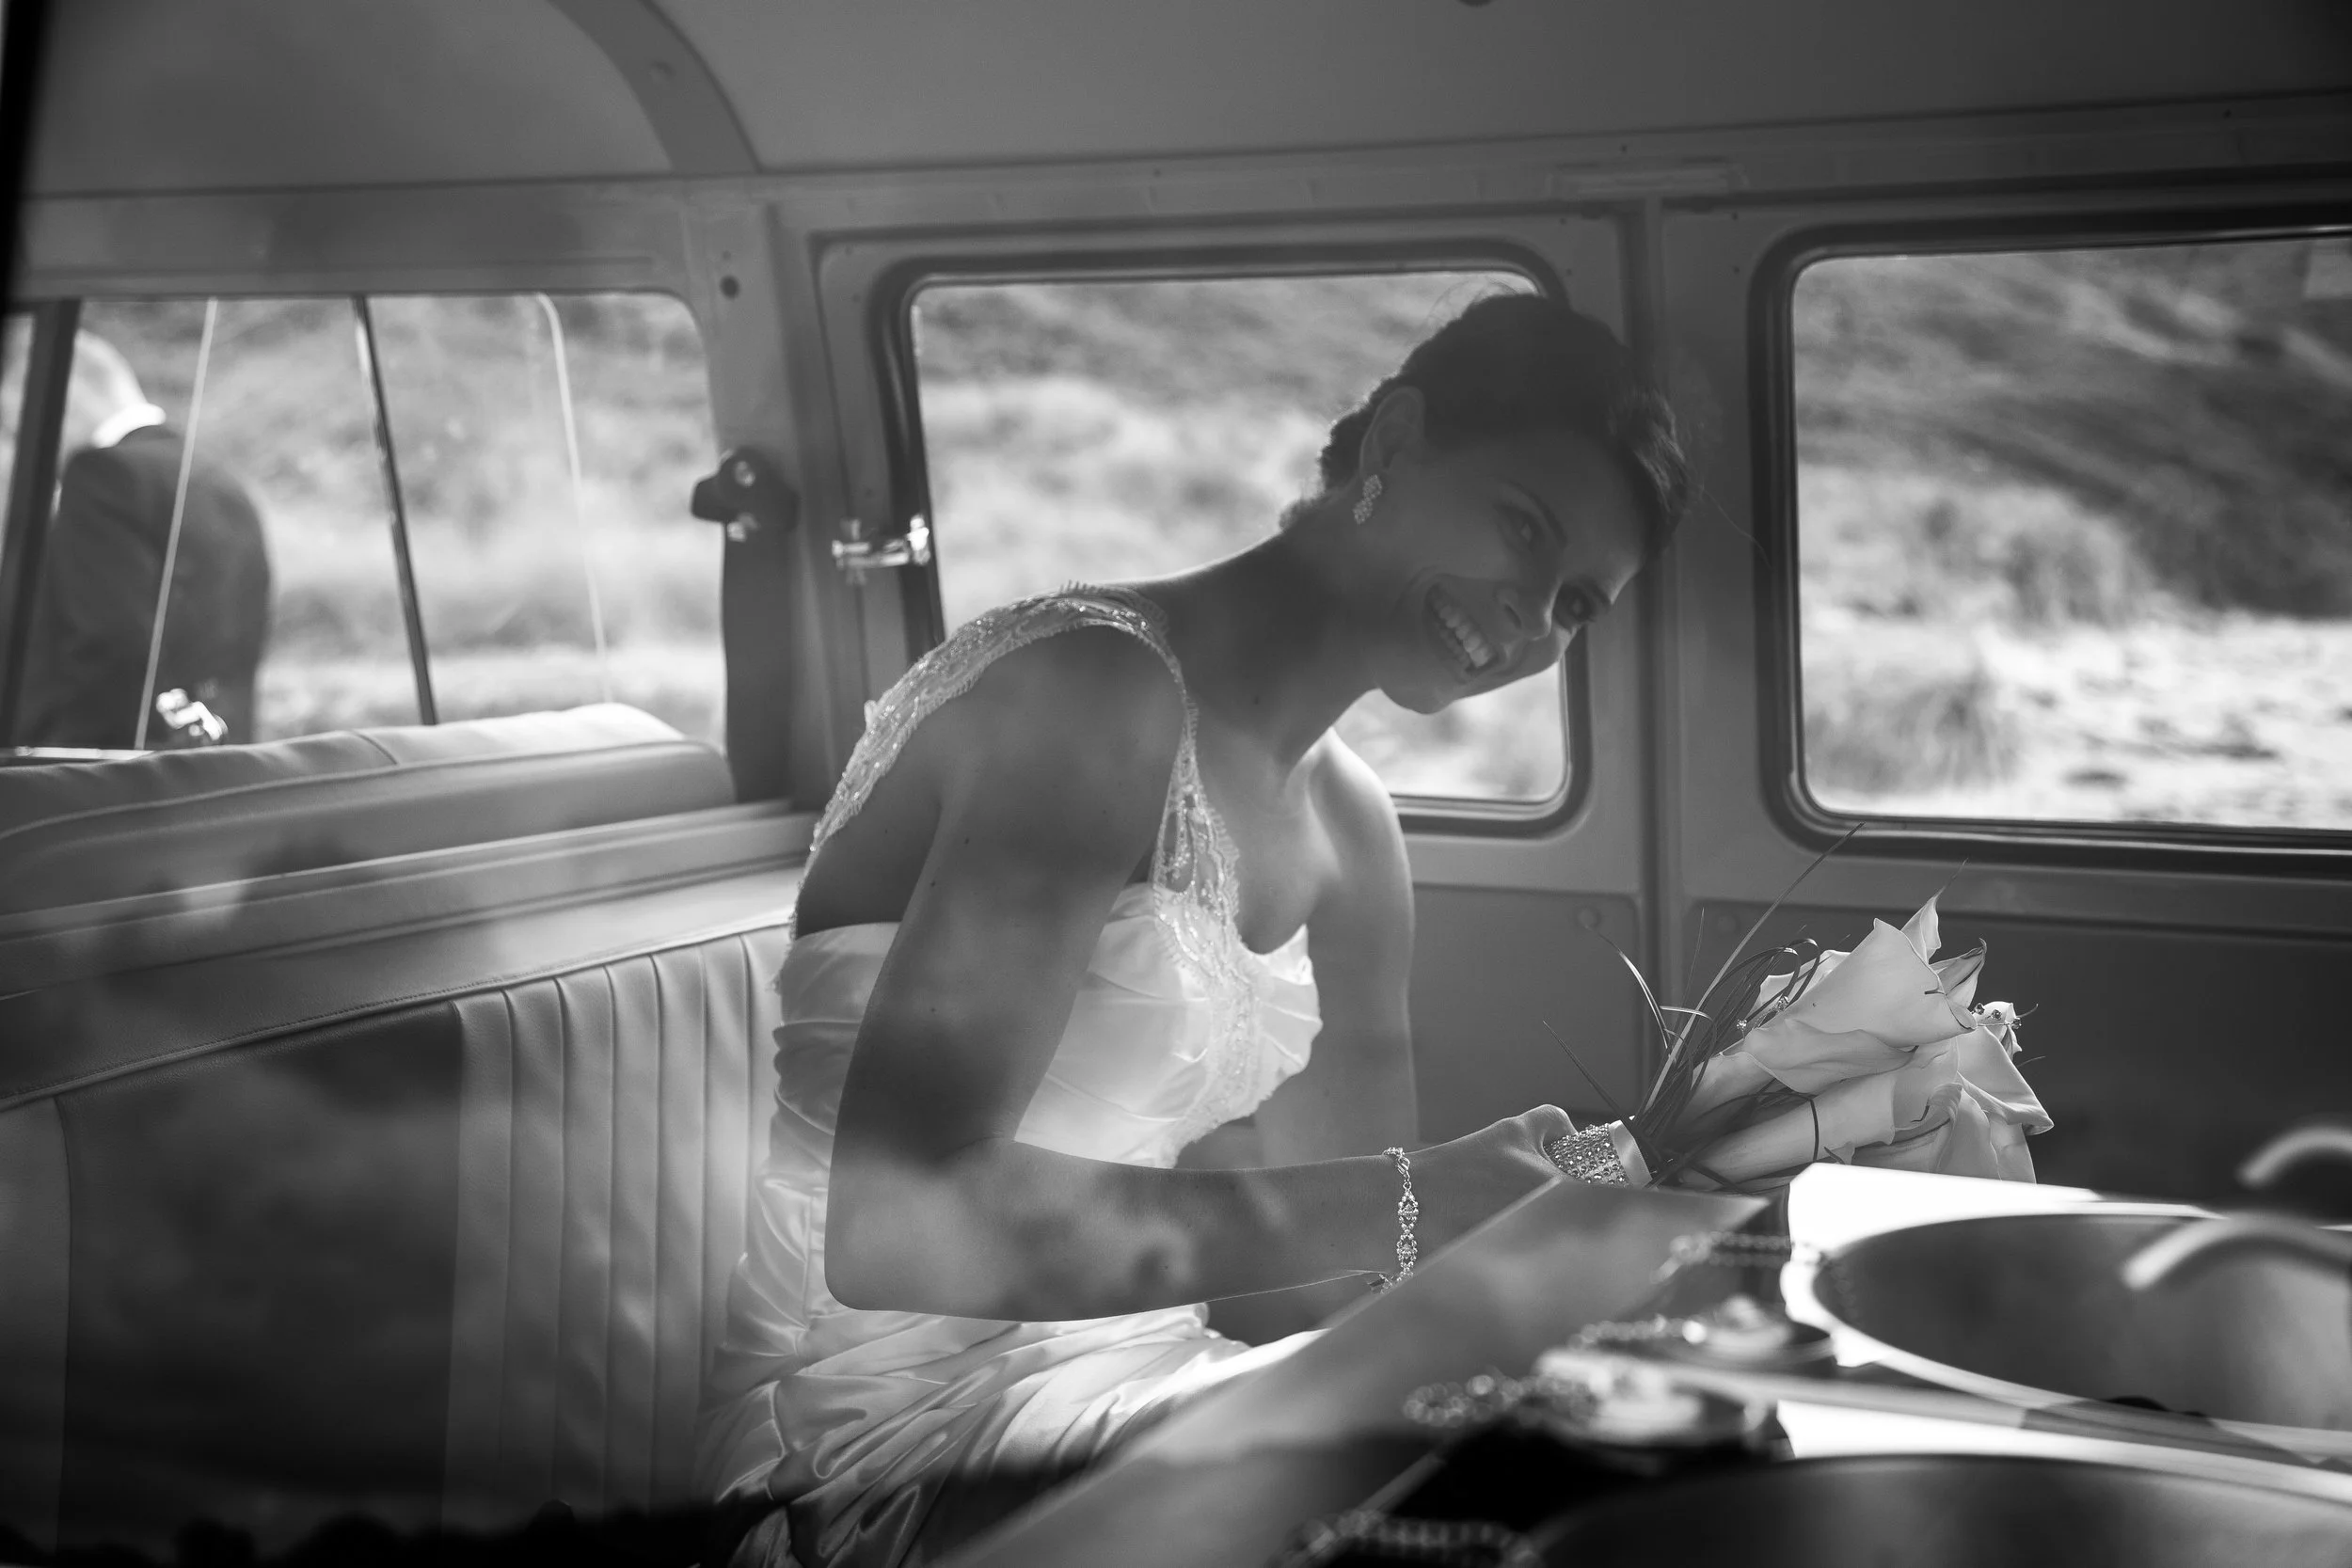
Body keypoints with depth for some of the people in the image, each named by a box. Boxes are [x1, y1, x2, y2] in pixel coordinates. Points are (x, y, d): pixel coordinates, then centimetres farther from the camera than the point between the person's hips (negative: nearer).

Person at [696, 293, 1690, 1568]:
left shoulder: (1345, 829, 10)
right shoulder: (1097, 687, -17)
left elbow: (1349, 1244, 12)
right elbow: (894, 1222, -28)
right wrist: (1399, 1207, -27)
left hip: (1125, 1369, 8)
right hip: (890, 1451, -8)